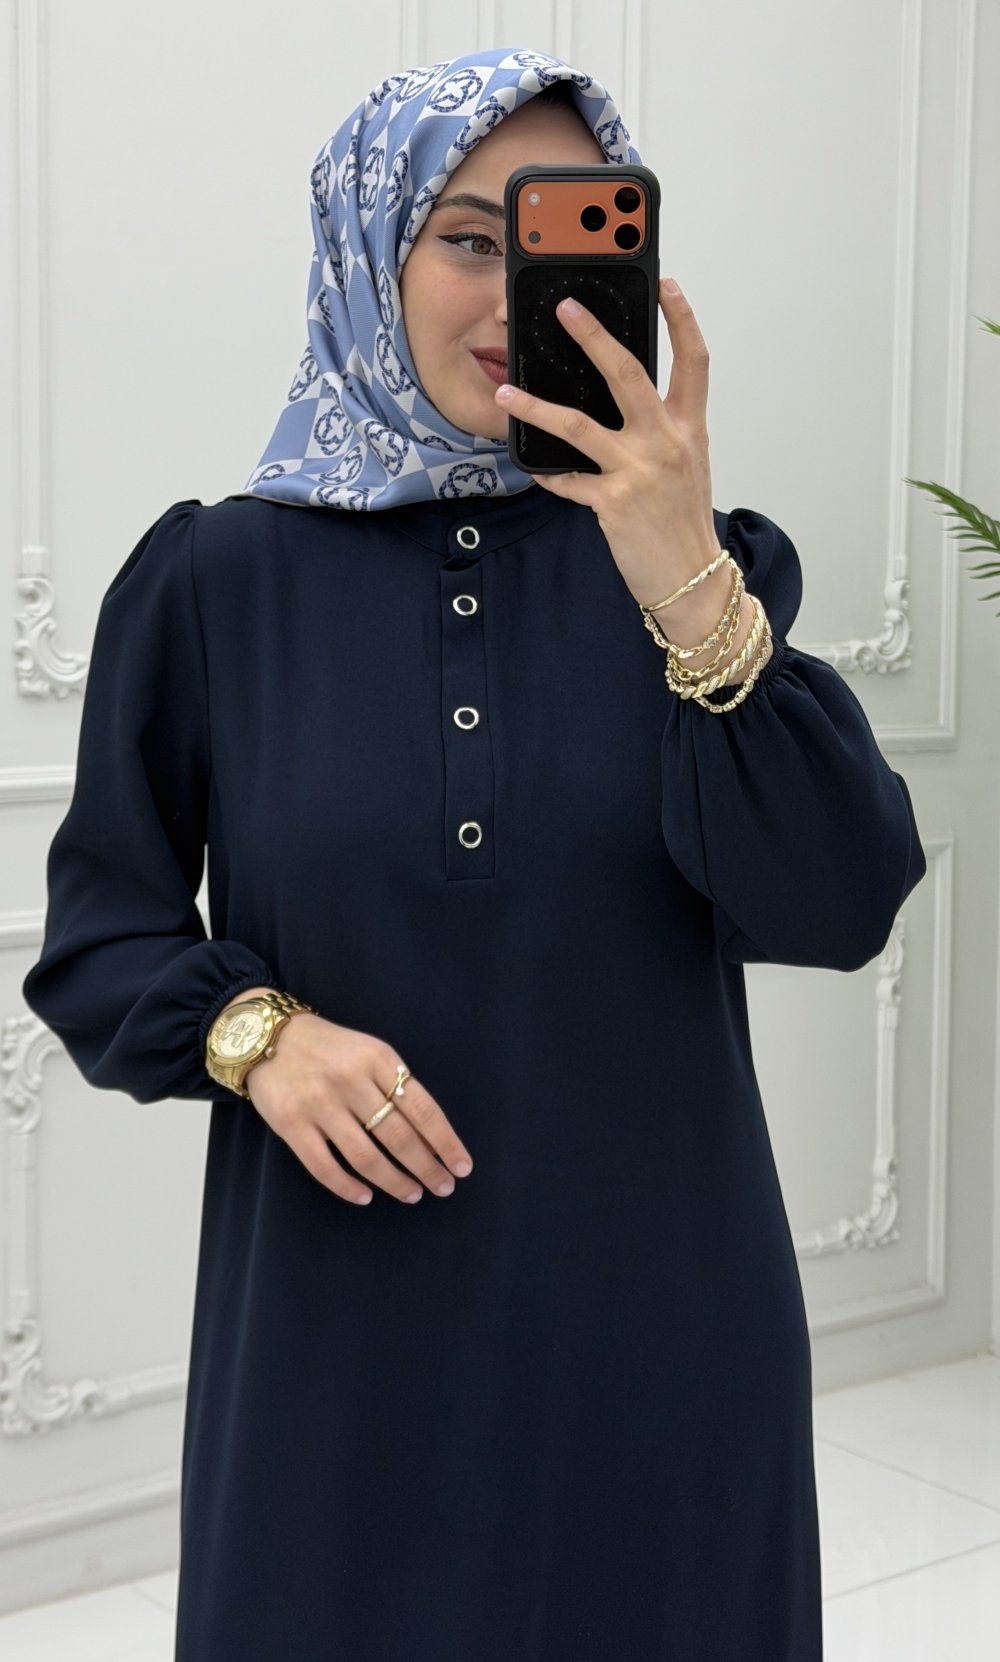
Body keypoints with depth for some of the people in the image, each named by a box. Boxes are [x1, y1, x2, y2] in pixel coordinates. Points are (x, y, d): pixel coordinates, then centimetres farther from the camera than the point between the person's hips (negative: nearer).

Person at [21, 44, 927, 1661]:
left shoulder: (692, 567, -1)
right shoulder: (220, 580, -3)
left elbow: (841, 905, -13)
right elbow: (100, 936, 3)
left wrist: (694, 592, -25)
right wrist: (253, 1029, -17)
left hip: (657, 1328, 1)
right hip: (343, 1338, -1)